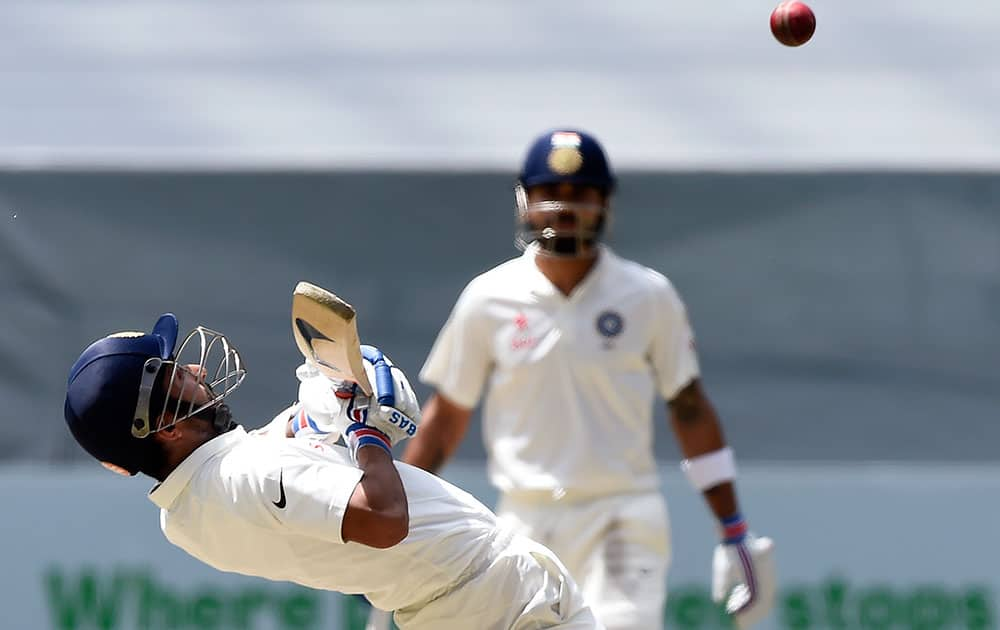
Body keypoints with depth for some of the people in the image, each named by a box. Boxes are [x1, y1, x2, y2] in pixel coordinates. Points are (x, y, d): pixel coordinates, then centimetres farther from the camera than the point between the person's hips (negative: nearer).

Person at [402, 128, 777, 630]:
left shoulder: (648, 296, 2)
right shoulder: (488, 300, 3)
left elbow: (690, 410, 7)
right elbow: (446, 417, 10)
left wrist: (733, 532, 4)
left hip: (623, 521, -2)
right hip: (525, 524, 2)